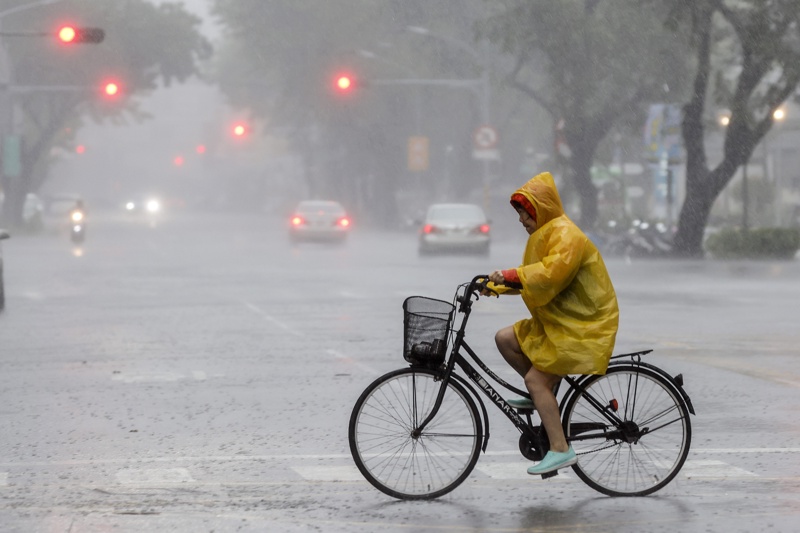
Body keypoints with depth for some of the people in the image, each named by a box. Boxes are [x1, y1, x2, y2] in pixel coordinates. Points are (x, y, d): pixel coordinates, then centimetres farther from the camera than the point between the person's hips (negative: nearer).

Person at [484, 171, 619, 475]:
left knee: (536, 379, -15)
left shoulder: (565, 234, -18)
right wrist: (497, 286, 3)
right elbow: (533, 278, 16)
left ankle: (561, 450, -14)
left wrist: (511, 275, -32)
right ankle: (544, 395, 13)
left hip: (584, 325, -10)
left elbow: (551, 273, -33)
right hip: (558, 321, 10)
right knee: (505, 339, 5)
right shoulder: (544, 234, 15)